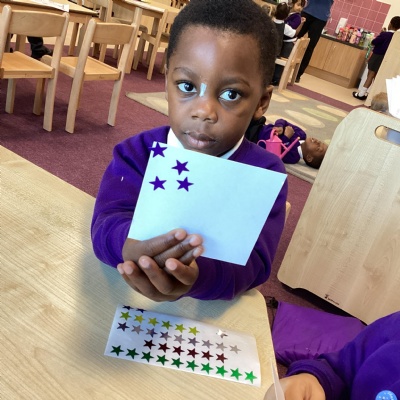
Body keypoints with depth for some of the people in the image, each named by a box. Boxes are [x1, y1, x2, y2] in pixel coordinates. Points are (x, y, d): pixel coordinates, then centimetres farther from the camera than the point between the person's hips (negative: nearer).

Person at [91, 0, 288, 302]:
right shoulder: (138, 152, -4)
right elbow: (109, 221, -18)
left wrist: (196, 276, -40)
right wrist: (130, 246, -40)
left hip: (213, 312, -1)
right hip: (125, 295, 1)